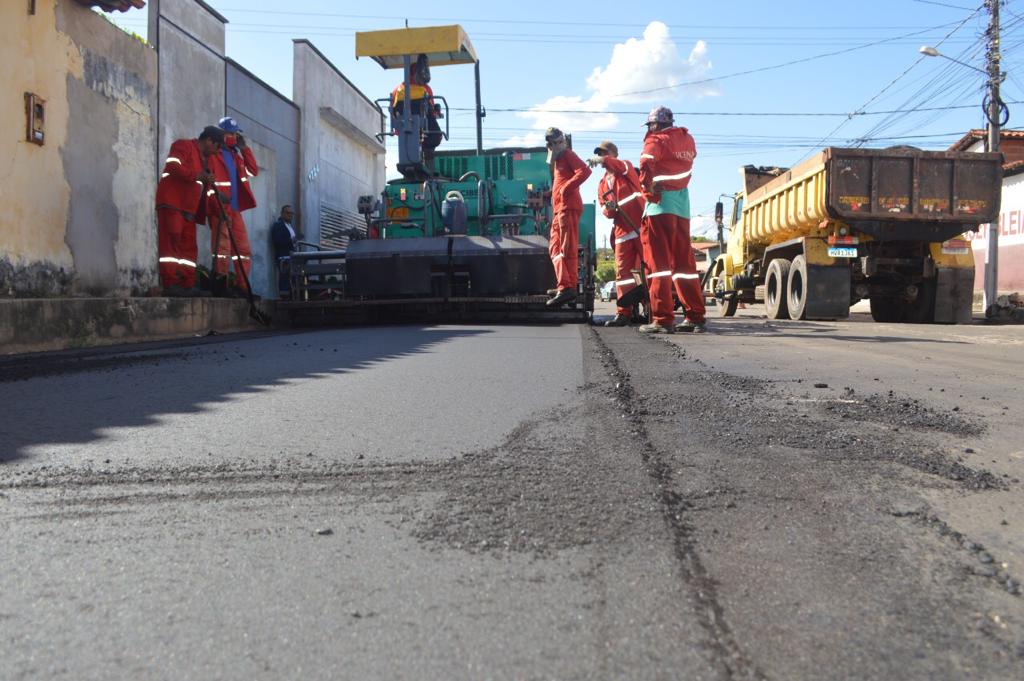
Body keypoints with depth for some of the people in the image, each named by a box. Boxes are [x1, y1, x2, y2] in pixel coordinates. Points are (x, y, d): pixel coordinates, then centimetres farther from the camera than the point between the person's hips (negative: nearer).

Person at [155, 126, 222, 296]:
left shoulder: (204, 158, 26)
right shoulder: (183, 146, 0)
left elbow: (201, 187, 29)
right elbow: (172, 166, -17)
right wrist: (198, 175, -17)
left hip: (188, 209, 9)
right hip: (171, 204, -9)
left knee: (189, 248, 3)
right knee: (171, 242, -12)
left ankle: (188, 285, 3)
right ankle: (170, 284, -16)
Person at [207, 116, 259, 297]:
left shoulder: (236, 155, 20)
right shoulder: (213, 154, -3)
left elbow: (253, 171, 14)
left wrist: (244, 148, 9)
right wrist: (216, 195, -22)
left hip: (235, 209, 8)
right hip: (220, 209, -8)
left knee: (244, 250, 6)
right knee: (222, 248, -11)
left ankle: (241, 287, 10)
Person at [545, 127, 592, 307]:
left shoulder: (568, 155, -2)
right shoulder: (558, 160, 25)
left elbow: (584, 171, -19)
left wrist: (566, 188, -19)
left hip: (568, 207, -10)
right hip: (559, 209, 10)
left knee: (568, 250, -16)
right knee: (555, 248, 12)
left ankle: (568, 288, -21)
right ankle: (564, 286, 14)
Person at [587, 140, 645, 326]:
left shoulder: (627, 167, 7)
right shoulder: (602, 184, 22)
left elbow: (623, 167, -20)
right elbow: (606, 212, 16)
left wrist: (602, 161, -36)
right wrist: (608, 209, -8)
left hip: (640, 225, -6)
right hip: (622, 230, 6)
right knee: (623, 270, 2)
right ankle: (624, 313, 2)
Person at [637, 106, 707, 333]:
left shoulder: (657, 140, -5)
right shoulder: (688, 140, 16)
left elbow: (646, 164, -21)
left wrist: (648, 191, -11)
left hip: (660, 206, -7)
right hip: (682, 208, 7)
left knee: (658, 262, -5)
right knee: (684, 262, 11)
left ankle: (662, 319, -8)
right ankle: (696, 317, 13)